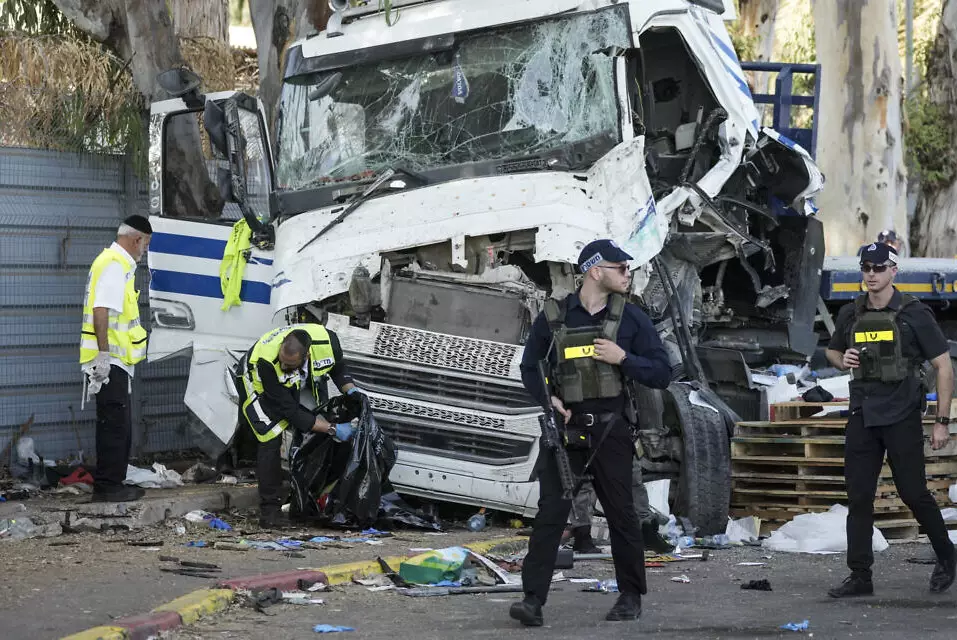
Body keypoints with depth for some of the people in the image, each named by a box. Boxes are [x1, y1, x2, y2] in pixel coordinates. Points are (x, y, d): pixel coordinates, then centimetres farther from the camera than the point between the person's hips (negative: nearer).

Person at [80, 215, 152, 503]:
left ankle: (113, 484, 20)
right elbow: (101, 311, -24)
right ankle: (107, 487, -5)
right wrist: (104, 355, -27)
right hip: (110, 361, -11)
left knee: (120, 427, 15)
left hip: (113, 362, 11)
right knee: (114, 426, -7)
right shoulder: (114, 265, -15)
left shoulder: (117, 263, 18)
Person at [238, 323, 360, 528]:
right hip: (260, 386, -5)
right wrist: (332, 429, -36)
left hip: (304, 382, 5)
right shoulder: (266, 361, -44)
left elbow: (338, 369, -6)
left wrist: (350, 390, -25)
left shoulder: (327, 341, -33)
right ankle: (269, 511, -13)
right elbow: (290, 411, -36)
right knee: (271, 440, -19)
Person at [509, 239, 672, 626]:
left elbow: (661, 374, 2)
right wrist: (548, 398, -7)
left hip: (609, 431, 0)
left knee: (621, 514, 7)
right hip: (564, 428, 0)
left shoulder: (631, 319, 3)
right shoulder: (552, 318, 3)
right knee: (550, 513, -7)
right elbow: (530, 369, 12)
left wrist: (623, 358, -14)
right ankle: (533, 600, -9)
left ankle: (631, 596, 21)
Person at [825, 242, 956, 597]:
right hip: (862, 417, 4)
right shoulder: (850, 314, 6)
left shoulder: (913, 313, -7)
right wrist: (842, 360, -2)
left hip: (902, 417, -4)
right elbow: (832, 351, 25)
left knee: (913, 492, 0)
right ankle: (860, 577, 6)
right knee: (858, 497, 1)